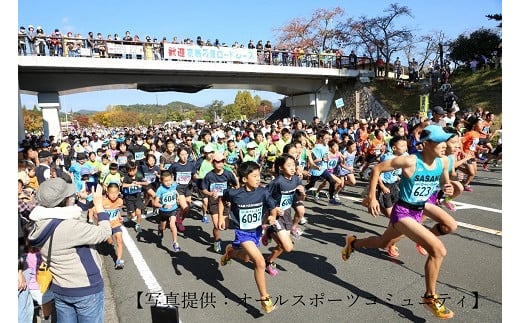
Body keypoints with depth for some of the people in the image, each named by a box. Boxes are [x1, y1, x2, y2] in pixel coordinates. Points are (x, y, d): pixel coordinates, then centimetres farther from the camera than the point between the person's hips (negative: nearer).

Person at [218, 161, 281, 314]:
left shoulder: (263, 192, -16)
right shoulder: (234, 193, -21)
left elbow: (273, 208, -7)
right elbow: (221, 199, 0)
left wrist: (272, 217, -29)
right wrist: (221, 218, 0)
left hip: (256, 230, 5)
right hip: (242, 232, -4)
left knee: (245, 258, 27)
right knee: (260, 262, -17)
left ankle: (230, 251, 61)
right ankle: (265, 298, -2)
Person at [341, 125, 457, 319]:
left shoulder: (443, 161, -5)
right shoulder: (410, 161, -25)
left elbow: (444, 182, 14)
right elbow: (377, 169, -17)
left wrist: (448, 188, -11)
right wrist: (371, 197, -17)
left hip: (421, 207, 9)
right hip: (403, 212, -8)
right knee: (438, 250, -17)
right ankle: (430, 297, 6)